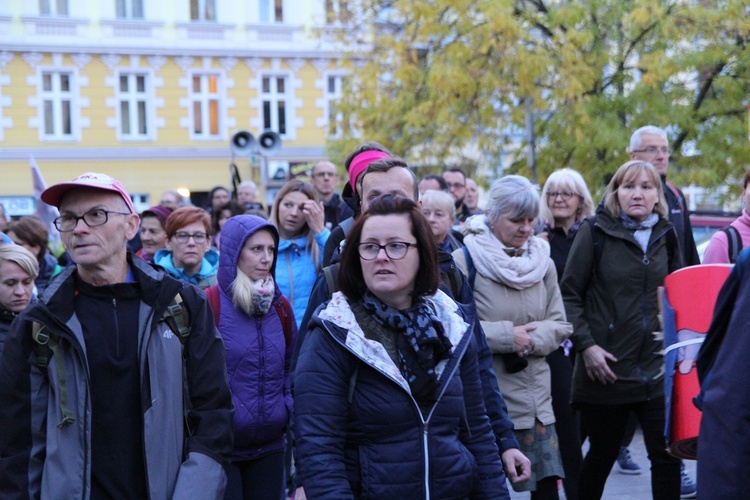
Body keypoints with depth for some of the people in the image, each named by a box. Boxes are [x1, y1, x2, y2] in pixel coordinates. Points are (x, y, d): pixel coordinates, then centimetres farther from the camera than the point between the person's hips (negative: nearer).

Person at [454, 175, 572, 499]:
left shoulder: (543, 262, 9)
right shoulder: (465, 261, -9)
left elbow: (560, 326, 7)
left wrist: (531, 339, -12)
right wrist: (506, 336, -16)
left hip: (535, 396, 5)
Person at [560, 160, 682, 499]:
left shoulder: (665, 235, 8)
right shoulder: (595, 233, -3)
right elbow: (569, 295, -4)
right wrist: (586, 345, -13)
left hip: (657, 367, 3)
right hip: (606, 369, -3)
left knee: (666, 455, 0)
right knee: (602, 455, 10)